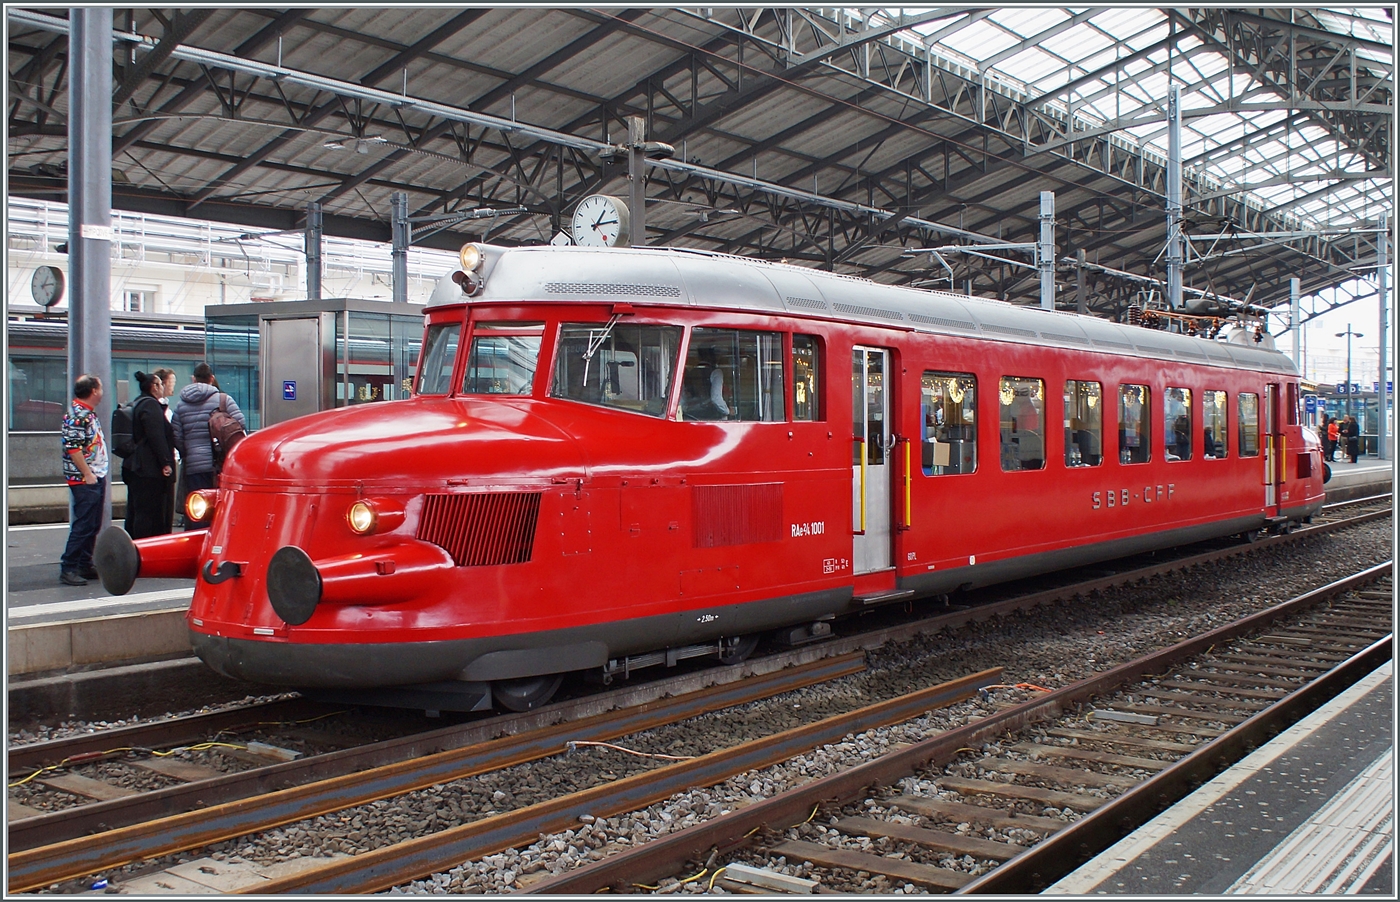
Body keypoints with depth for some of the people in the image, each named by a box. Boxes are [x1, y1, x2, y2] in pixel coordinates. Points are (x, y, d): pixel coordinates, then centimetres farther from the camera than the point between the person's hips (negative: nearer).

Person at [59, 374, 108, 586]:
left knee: (93, 525, 12)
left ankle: (85, 565, 19)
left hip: (96, 478, 10)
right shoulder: (76, 415, -14)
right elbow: (73, 448, -21)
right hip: (84, 480, -10)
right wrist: (87, 475, -20)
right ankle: (68, 569, -7)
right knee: (83, 525, -10)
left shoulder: (88, 413, 16)